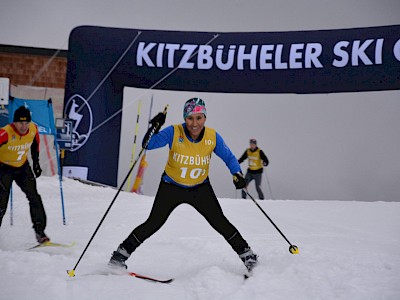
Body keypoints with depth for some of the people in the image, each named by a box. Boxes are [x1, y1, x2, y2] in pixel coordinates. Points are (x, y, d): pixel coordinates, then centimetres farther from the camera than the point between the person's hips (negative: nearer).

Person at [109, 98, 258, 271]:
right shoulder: (174, 133, -20)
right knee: (153, 223, -5)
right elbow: (148, 145, -23)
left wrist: (237, 174, -17)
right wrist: (155, 127, -39)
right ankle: (123, 252, 12)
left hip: (200, 188, 1)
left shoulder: (213, 137, -14)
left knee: (220, 222, -6)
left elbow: (228, 157, 0)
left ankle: (245, 252, 15)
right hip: (171, 187, -1)